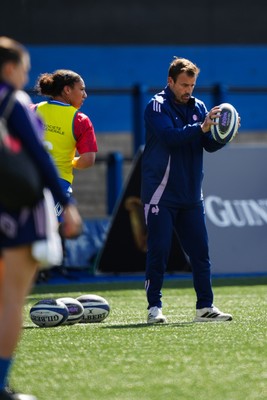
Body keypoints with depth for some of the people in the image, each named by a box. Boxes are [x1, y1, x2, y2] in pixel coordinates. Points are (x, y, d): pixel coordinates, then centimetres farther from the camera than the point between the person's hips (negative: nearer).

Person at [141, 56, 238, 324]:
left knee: (200, 252, 4)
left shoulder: (198, 107, 10)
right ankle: (154, 307, 0)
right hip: (161, 194, -5)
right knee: (158, 251, -5)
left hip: (191, 195, 6)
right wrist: (200, 128, -33)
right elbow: (170, 136, -23)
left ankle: (205, 307, 9)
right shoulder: (157, 106, -6)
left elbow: (210, 145, 5)